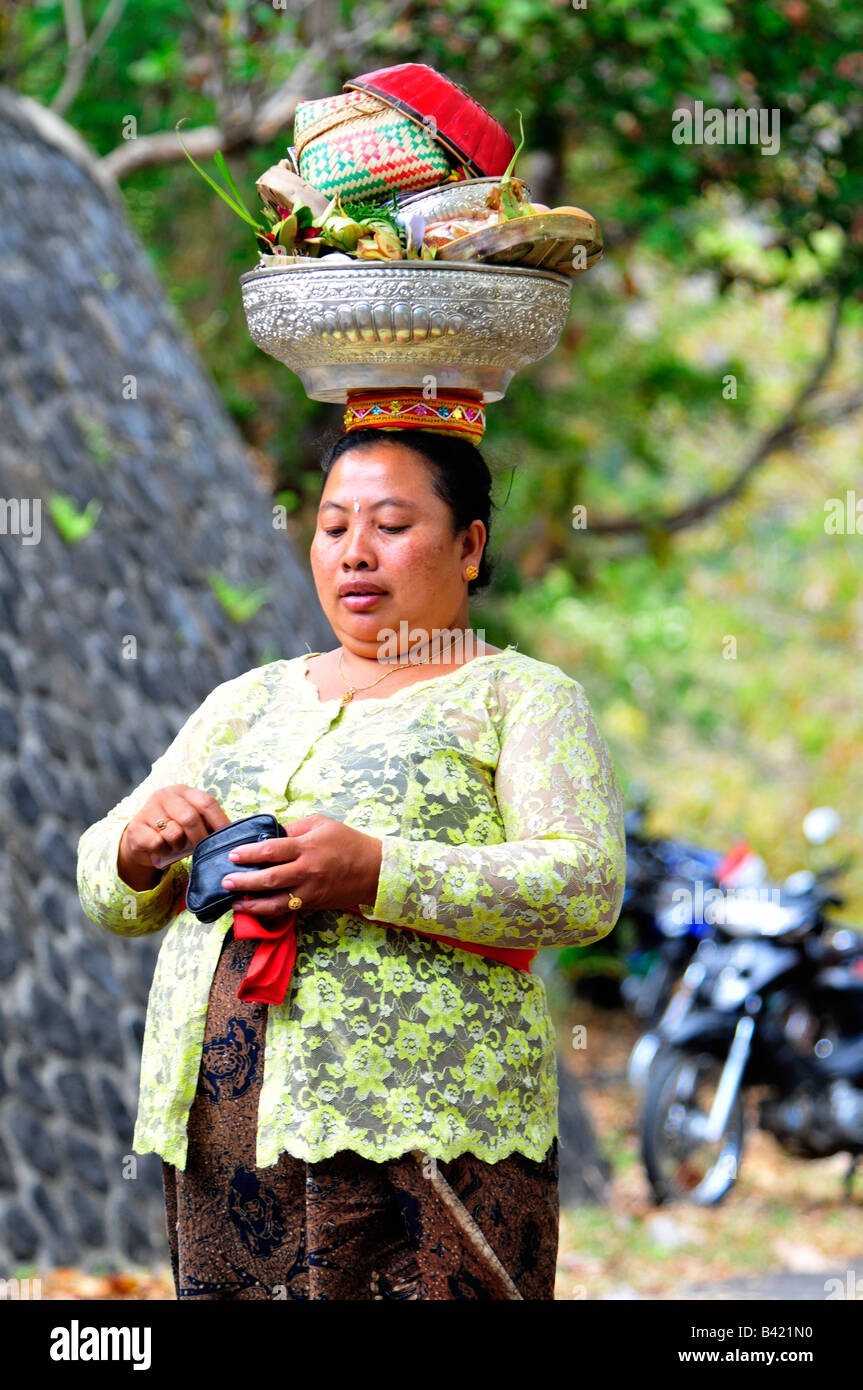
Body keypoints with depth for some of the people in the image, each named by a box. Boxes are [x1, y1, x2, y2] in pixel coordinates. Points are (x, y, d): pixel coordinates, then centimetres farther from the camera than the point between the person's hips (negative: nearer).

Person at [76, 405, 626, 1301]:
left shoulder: (522, 698, 8)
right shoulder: (246, 703, 23)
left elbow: (587, 888, -8)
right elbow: (108, 896, 20)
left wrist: (375, 875, -19)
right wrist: (140, 847, -5)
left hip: (424, 1128, -4)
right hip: (219, 1132, 5)